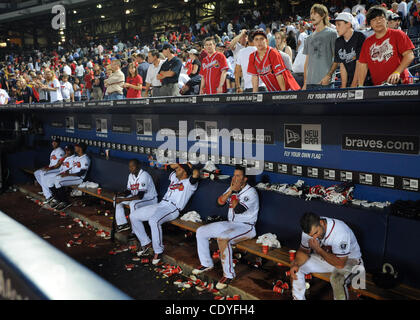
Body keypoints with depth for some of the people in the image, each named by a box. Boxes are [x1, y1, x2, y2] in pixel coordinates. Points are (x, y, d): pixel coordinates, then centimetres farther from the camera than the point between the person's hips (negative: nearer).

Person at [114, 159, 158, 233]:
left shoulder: (144, 175, -25)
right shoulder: (131, 175, 2)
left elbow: (140, 196, -30)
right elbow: (129, 191, 11)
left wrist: (122, 199, -30)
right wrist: (121, 194, -13)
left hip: (150, 198, -9)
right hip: (136, 197, 9)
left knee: (133, 204, -36)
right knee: (116, 199, 1)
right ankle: (122, 224, 9)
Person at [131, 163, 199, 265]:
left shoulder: (189, 183, 0)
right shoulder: (174, 177, 25)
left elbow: (196, 173, -19)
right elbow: (172, 165, 36)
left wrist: (189, 166, 1)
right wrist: (182, 162, 28)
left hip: (172, 208, -9)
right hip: (161, 205, 9)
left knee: (154, 220, -39)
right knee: (133, 216, 3)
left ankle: (158, 252, -22)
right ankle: (146, 243, 12)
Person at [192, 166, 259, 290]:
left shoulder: (251, 192, -15)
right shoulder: (232, 188, 9)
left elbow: (238, 209, -26)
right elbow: (220, 202, -1)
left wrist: (235, 191, -15)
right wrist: (231, 190, -12)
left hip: (246, 226, -8)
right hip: (230, 224, 8)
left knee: (222, 238, -37)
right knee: (201, 231, 0)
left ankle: (229, 274, -23)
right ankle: (206, 263, 16)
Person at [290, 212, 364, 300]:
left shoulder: (340, 232, -37)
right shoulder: (310, 229, -18)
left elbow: (340, 264, -34)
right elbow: (303, 251, -5)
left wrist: (318, 249, -31)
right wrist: (295, 264, -25)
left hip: (349, 259, -5)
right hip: (324, 256, 6)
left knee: (337, 279, -37)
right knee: (296, 268, -9)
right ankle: (298, 298, 10)